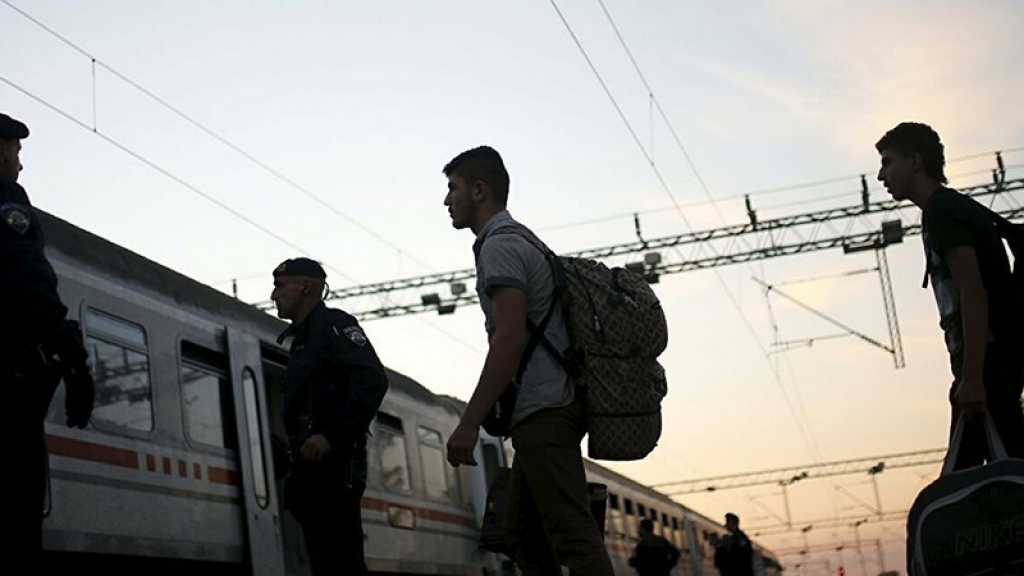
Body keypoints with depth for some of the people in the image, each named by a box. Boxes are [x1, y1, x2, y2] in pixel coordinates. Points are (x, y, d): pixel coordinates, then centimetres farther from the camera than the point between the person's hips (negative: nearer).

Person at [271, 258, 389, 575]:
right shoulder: (303, 339, 26)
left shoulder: (333, 325, -2)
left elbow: (373, 381, -17)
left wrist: (331, 436, -23)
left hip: (333, 464, -10)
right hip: (313, 466, 10)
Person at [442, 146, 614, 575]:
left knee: (571, 535, -14)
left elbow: (510, 337, -20)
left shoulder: (499, 244, -8)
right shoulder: (524, 241, 24)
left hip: (543, 411, -10)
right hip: (549, 409, 10)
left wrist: (469, 423, -22)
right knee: (523, 534, 12)